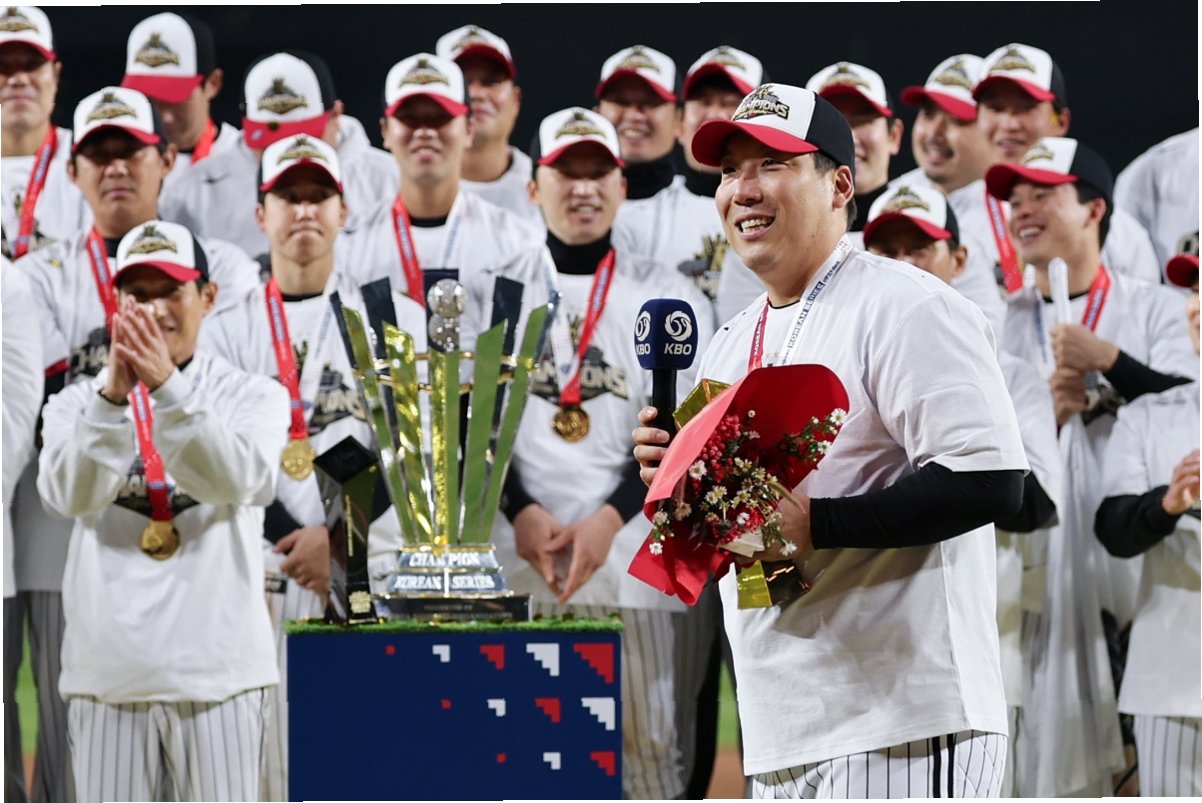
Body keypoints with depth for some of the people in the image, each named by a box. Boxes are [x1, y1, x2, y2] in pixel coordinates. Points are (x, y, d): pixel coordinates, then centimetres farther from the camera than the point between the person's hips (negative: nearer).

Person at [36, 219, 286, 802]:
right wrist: (113, 393, -25)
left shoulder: (253, 397, 7)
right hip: (108, 673, 1)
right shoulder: (76, 404, 10)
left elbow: (240, 479, -14)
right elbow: (69, 495, -10)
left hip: (217, 672, -1)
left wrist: (167, 386, -26)